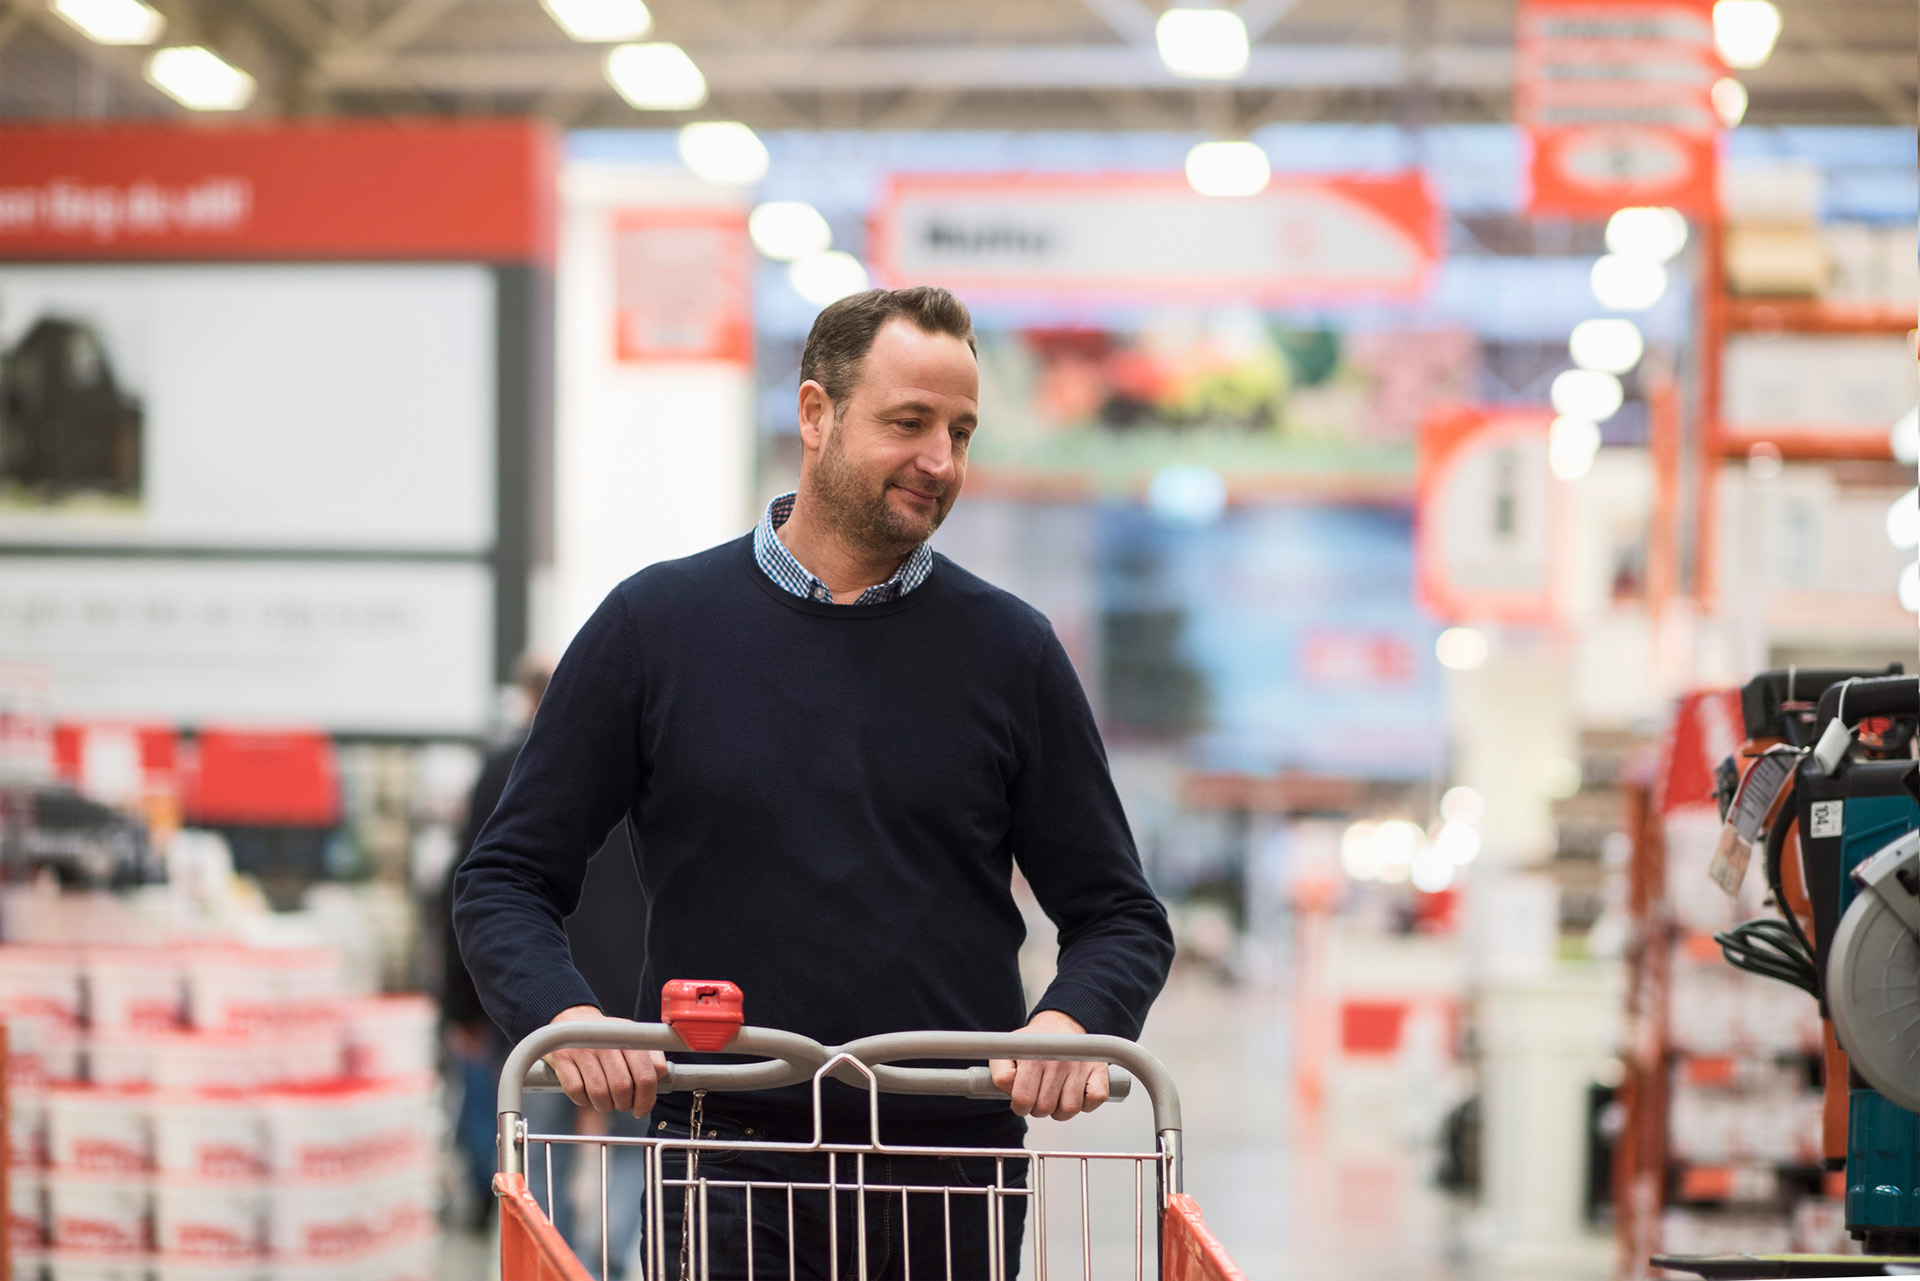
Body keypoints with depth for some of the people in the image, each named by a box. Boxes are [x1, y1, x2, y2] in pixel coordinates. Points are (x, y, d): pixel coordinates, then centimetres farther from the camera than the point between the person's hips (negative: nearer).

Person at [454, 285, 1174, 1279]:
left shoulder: (1008, 650, 7)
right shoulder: (658, 624, 4)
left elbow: (1119, 916, 10)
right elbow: (506, 881, 6)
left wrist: (1071, 1019, -12)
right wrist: (563, 1014, -14)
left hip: (952, 1191, 2)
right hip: (729, 1188, -1)